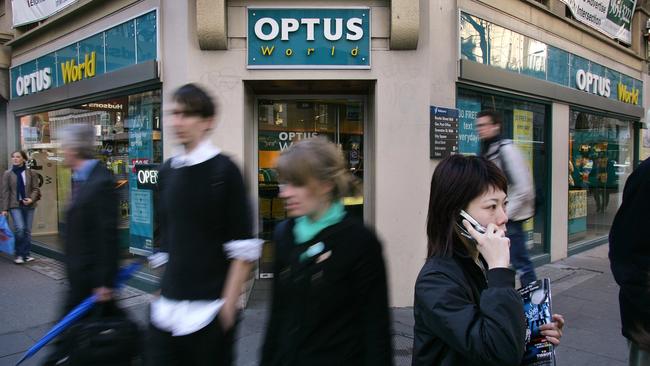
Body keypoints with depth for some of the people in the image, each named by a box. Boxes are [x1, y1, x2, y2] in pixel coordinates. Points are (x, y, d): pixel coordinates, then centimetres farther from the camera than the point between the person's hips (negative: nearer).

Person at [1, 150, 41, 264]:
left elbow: (35, 189, 5)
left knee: (27, 230, 6)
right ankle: (19, 255, 0)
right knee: (20, 228, -14)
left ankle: (26, 254, 17)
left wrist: (31, 199, -14)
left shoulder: (31, 173, 4)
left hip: (29, 205, 2)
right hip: (15, 205, -2)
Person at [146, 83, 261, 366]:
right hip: (168, 307, 5)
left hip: (210, 309, -5)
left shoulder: (223, 170, -11)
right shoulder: (167, 171, 7)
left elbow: (244, 249, -12)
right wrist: (164, 289, 16)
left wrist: (229, 305, -13)